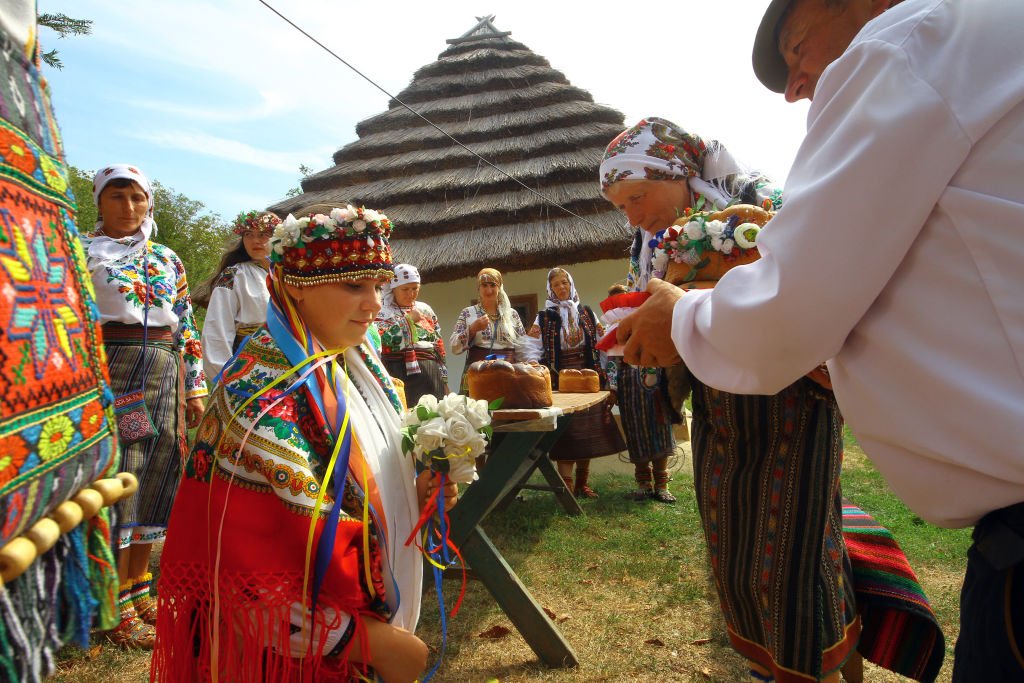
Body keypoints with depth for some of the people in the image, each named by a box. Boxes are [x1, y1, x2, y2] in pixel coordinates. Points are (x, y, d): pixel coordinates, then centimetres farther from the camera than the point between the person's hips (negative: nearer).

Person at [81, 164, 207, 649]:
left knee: (154, 477, 8)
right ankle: (119, 608, 9)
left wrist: (195, 387, 10)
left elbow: (186, 327, 15)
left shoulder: (166, 257, 15)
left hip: (165, 372, 4)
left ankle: (138, 588, 23)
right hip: (108, 368, -4)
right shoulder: (81, 252, 4)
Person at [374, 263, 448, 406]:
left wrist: (444, 378, 13)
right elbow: (380, 341, -15)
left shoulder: (425, 310, 14)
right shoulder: (382, 312, 2)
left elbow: (439, 345, 17)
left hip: (431, 376, 4)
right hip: (399, 376, -4)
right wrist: (408, 319, -11)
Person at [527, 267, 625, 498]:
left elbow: (599, 345, 16)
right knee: (564, 429, -6)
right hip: (560, 379, -2)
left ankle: (582, 483, 17)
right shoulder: (545, 317, 5)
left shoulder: (586, 312, 11)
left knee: (588, 429, 5)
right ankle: (567, 485, 0)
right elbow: (539, 352, 3)